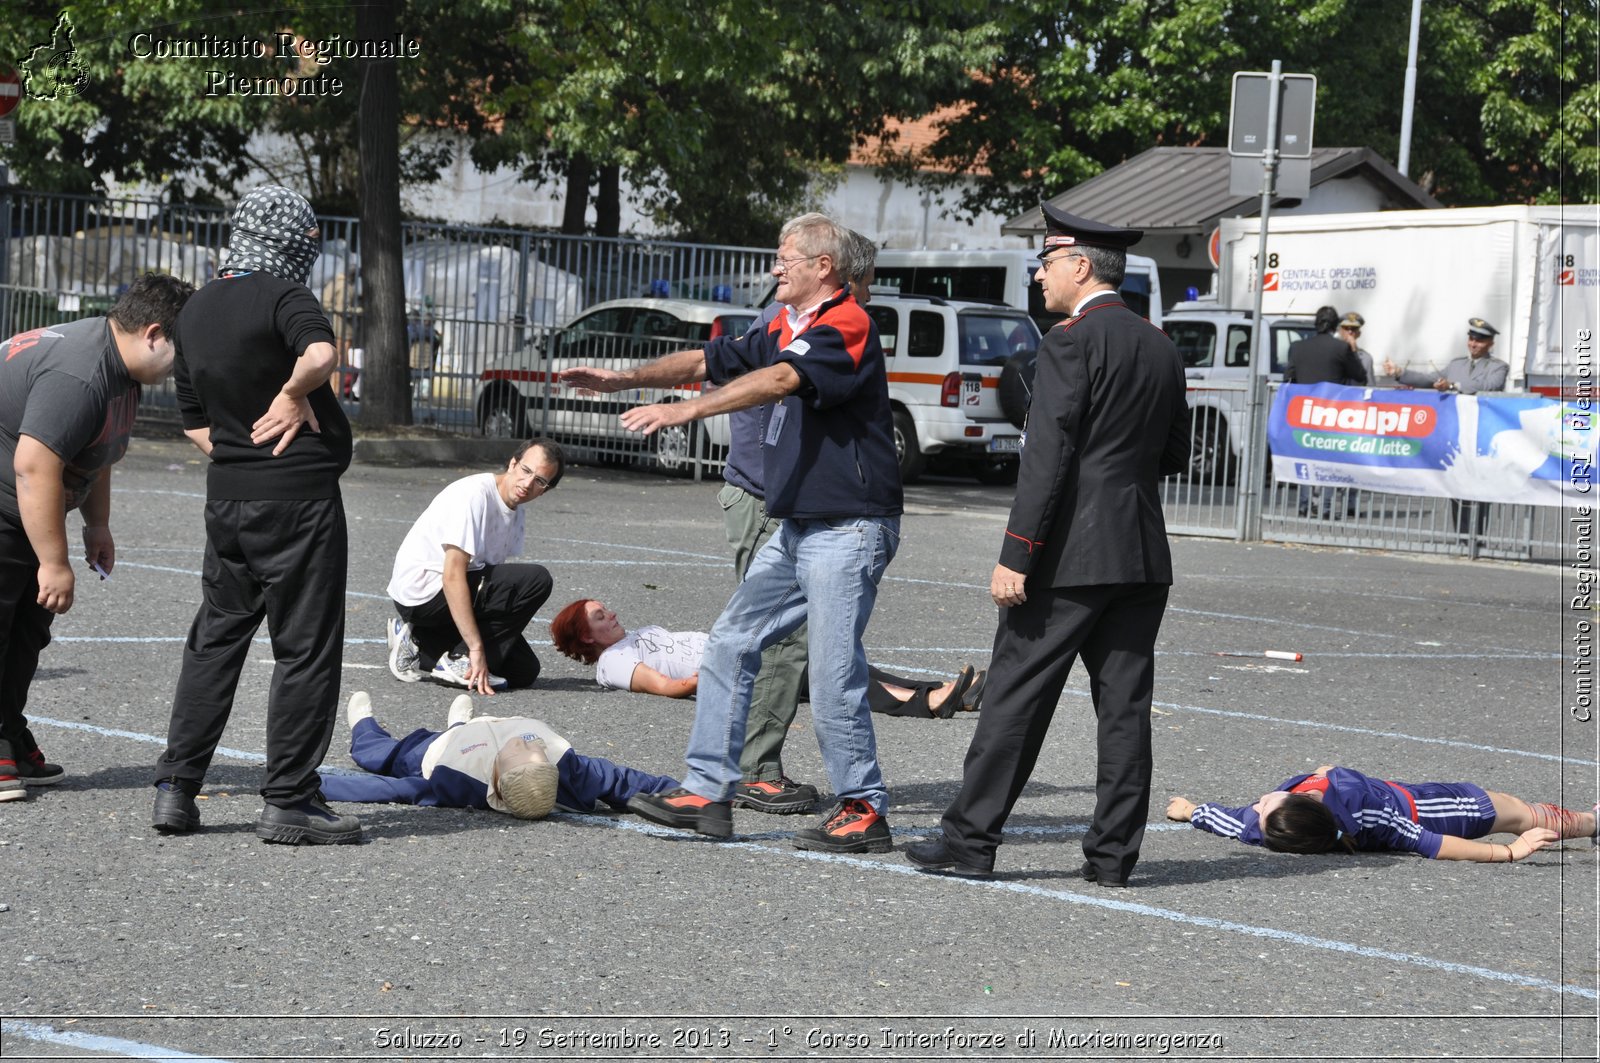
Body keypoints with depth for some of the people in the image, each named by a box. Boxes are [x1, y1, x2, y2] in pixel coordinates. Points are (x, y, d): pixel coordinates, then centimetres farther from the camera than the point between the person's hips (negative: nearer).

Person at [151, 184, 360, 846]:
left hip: (227, 494, 7)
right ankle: (289, 802, 1)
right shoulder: (283, 296, -12)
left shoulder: (196, 310, 13)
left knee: (215, 638, 15)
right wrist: (295, 394, -15)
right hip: (299, 494, -7)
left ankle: (176, 787, 13)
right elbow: (320, 353, -33)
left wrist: (234, 455, 11)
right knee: (307, 648, 0)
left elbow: (194, 420, 17)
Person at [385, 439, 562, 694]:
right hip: (422, 590, -9)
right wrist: (476, 649, -28)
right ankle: (461, 661, -17)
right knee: (536, 579, -22)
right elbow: (453, 576, -25)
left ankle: (420, 649, 6)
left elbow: (493, 578, 12)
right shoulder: (474, 494, -19)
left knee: (524, 671, 3)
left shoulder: (517, 516, 11)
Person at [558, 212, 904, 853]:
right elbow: (709, 361, 21)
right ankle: (708, 793, 12)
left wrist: (685, 411, -36)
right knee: (731, 643, 8)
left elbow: (777, 381, -29)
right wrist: (627, 379, 11)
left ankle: (864, 811, 2)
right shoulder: (784, 330, 16)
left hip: (848, 528, -10)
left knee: (833, 674, -9)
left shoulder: (845, 326, -15)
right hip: (796, 528, 10)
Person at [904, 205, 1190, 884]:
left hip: (1071, 553, -7)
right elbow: (1175, 457, 18)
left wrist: (1015, 557, -16)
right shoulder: (1161, 349, 12)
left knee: (1017, 696, -2)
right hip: (1144, 556, 7)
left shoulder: (1072, 342, -10)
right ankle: (1114, 852, 8)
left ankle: (971, 839, 1)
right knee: (1124, 703, 7)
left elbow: (1047, 457, -16)